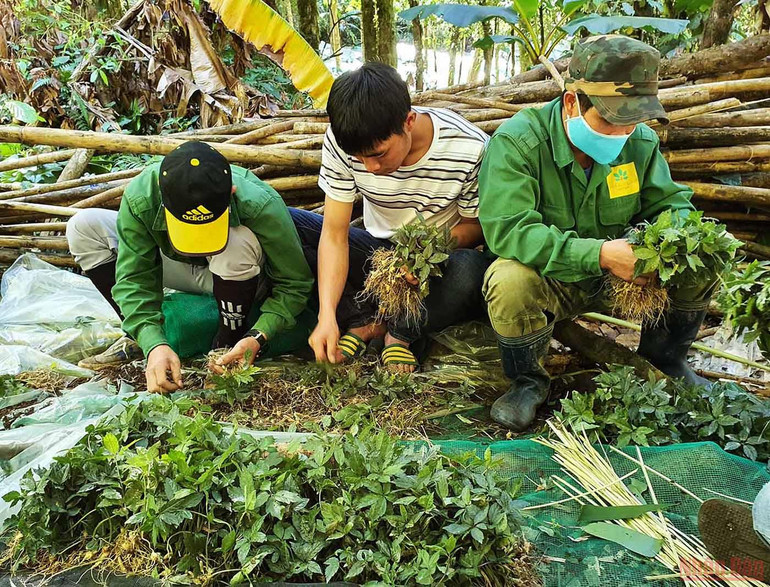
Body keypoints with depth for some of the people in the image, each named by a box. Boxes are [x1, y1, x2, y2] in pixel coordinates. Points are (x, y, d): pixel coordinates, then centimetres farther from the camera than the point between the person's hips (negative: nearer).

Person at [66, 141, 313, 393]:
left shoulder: (260, 205, -37)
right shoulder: (139, 197, -31)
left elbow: (295, 283, -26)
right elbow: (134, 278, -25)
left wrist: (257, 337, -39)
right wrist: (154, 344, -40)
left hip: (238, 274, -2)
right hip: (180, 268, 3)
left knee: (237, 242, -40)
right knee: (83, 227, -13)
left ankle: (229, 342, -14)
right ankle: (136, 337, -5)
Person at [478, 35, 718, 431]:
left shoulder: (640, 141, -4)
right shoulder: (516, 142, -23)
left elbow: (669, 202, 4)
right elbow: (507, 229, -34)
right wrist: (600, 254, -40)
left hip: (612, 277, 5)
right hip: (547, 282, -5)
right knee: (510, 281, -39)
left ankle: (665, 353, 18)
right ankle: (528, 380, -8)